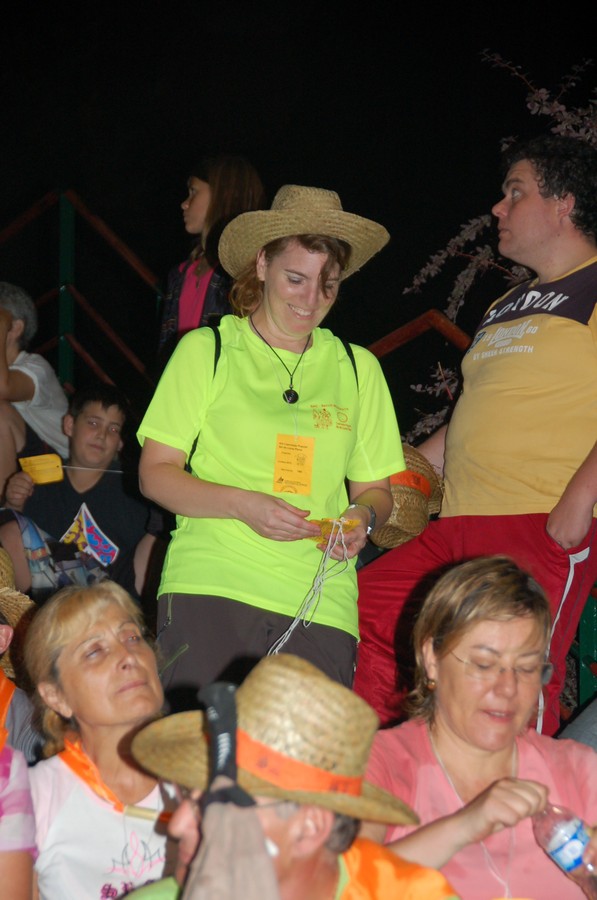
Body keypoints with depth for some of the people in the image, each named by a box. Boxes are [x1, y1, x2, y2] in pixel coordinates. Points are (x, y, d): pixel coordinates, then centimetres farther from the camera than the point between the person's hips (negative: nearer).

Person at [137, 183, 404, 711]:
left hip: (322, 603, 3)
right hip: (210, 587, -2)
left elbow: (376, 489, 20)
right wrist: (241, 504, -12)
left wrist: (362, 517, -5)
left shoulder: (359, 369, 18)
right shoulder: (205, 351, 9)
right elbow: (155, 473, 5)